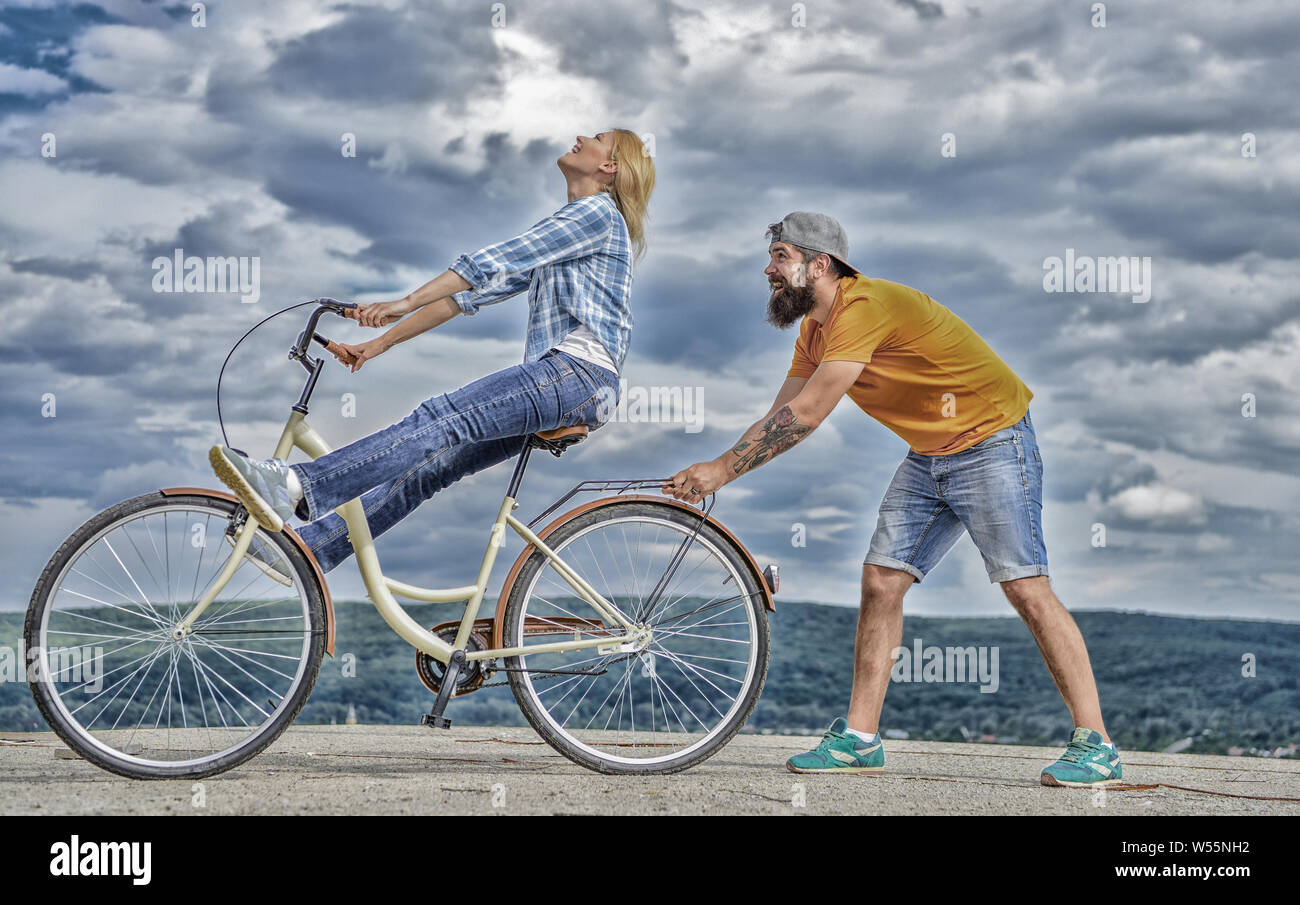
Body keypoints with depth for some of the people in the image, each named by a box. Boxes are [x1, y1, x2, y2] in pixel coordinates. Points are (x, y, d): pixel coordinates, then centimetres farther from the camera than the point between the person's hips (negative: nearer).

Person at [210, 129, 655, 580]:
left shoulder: (599, 212, 0)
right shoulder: (555, 230, 30)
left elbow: (494, 263, -11)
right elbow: (469, 293, 24)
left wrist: (406, 302, -17)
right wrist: (381, 342, 17)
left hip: (579, 373, -9)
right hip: (553, 380, 9)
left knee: (441, 419, -26)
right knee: (429, 463, -2)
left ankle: (299, 485, -41)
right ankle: (305, 548, -7)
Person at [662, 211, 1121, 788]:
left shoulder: (864, 306, -24)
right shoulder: (815, 332, 7)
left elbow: (806, 416, -29)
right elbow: (778, 419, 7)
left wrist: (723, 468, -25)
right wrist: (710, 473, -6)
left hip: (992, 444, -9)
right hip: (928, 458, 9)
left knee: (1027, 588, -12)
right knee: (881, 579, 1)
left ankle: (1094, 745, -8)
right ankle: (859, 739, 6)